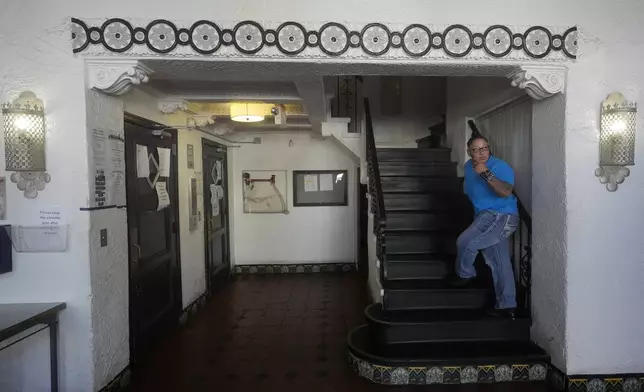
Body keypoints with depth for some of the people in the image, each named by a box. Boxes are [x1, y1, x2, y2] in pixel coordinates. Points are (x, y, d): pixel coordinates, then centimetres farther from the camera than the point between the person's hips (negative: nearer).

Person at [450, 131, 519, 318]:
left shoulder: (500, 167, -17)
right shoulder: (468, 166, 8)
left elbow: (506, 192, -35)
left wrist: (486, 174, -38)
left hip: (500, 217, -9)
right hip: (487, 218, 9)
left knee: (465, 242, -15)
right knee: (499, 262, 10)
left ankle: (465, 274, 14)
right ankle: (507, 306, 17)